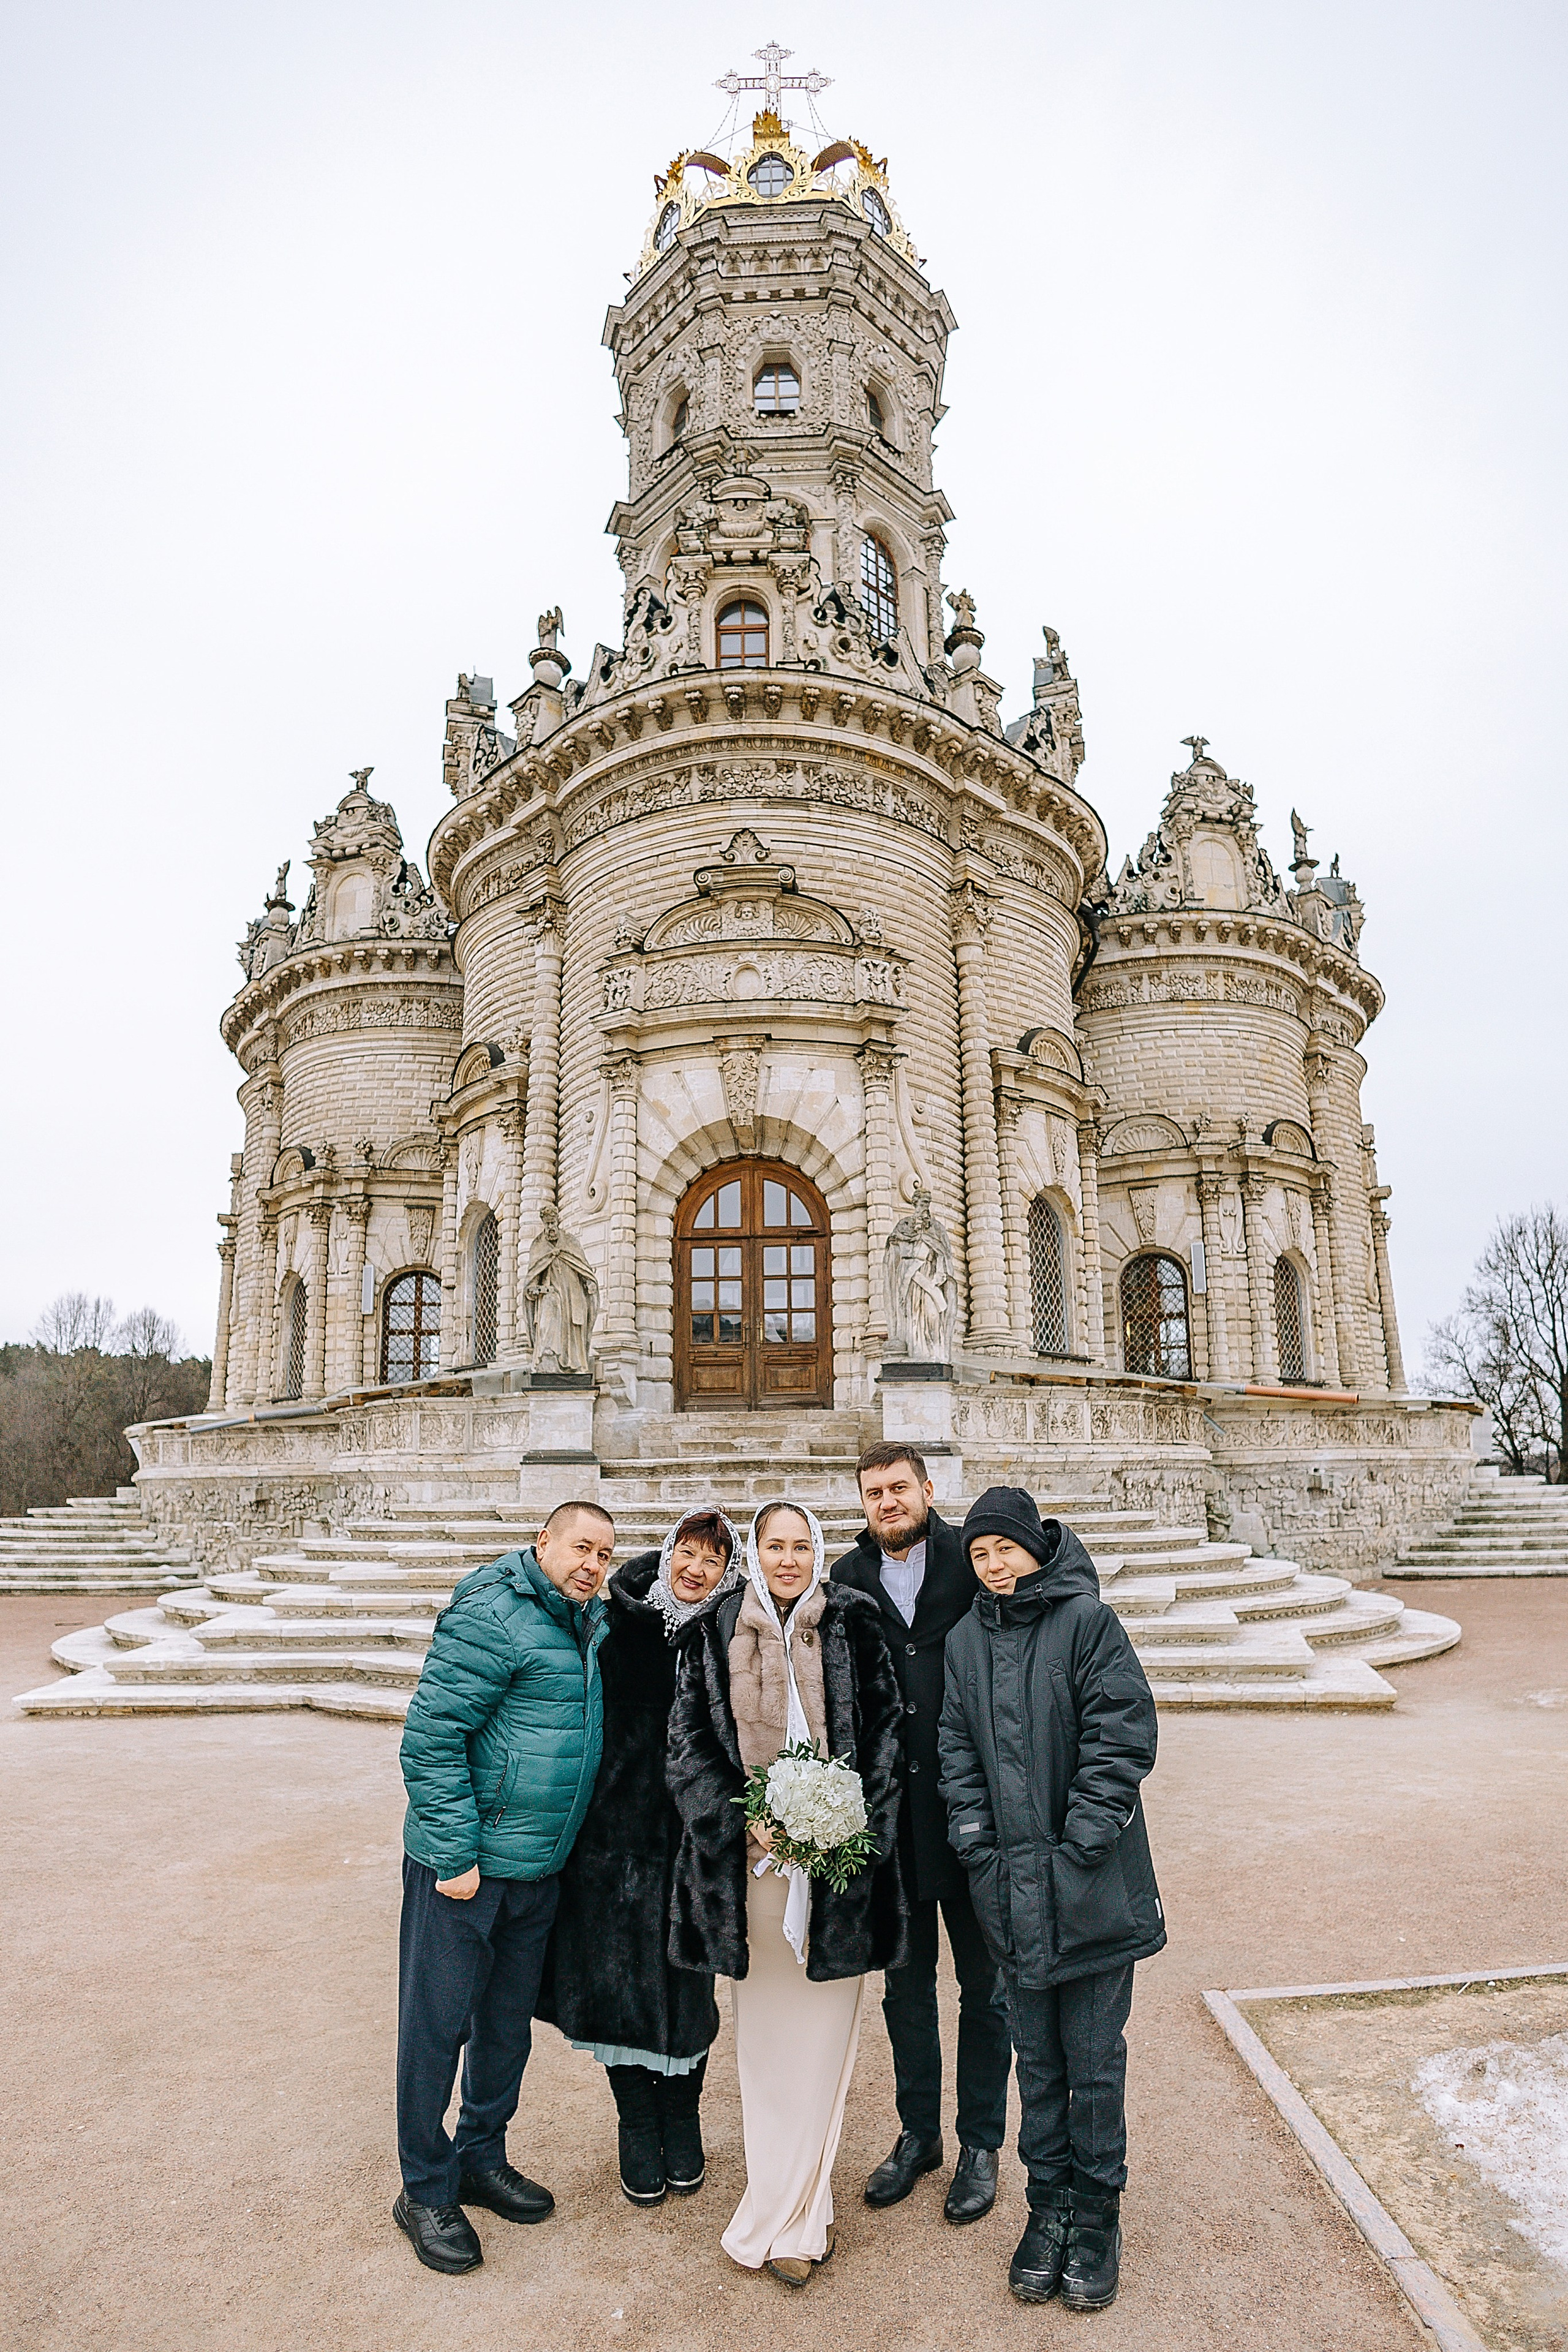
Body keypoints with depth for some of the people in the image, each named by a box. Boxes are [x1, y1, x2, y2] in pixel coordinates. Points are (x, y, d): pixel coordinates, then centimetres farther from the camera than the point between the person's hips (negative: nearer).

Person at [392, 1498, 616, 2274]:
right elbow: (430, 1738, -20)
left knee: (508, 2021, 20)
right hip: (465, 1864, -8)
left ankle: (482, 2158, 39)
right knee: (436, 2025, 7)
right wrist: (455, 1854, -19)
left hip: (539, 1867, 8)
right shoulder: (493, 1618, -20)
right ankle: (426, 2191, 25)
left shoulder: (591, 1625, 6)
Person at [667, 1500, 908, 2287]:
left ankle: (783, 2217, 17)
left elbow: (884, 1734, 1)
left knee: (819, 2032, 4)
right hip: (748, 1857, 1)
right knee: (761, 2031, 9)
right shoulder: (715, 1630, 1)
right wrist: (742, 1820, -10)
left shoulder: (854, 1624, -2)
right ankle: (791, 2208, 24)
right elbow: (689, 1737, 1)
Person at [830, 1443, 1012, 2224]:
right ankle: (918, 2133, 37)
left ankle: (980, 2144, 32)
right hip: (888, 1813, 3)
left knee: (983, 1984, 13)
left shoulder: (971, 1564, -8)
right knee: (905, 1981, 18)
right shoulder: (845, 1582, 0)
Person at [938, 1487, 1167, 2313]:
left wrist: (1080, 1843, -14)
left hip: (1091, 1884, -4)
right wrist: (975, 1837, -3)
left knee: (1094, 2057, 9)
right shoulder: (966, 1638, 5)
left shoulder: (1088, 1620, -10)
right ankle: (1049, 2205, 32)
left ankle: (1097, 2213, 27)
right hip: (1012, 1885, 4)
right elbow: (958, 1745, 8)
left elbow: (1122, 1734, -13)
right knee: (1037, 2058, 16)